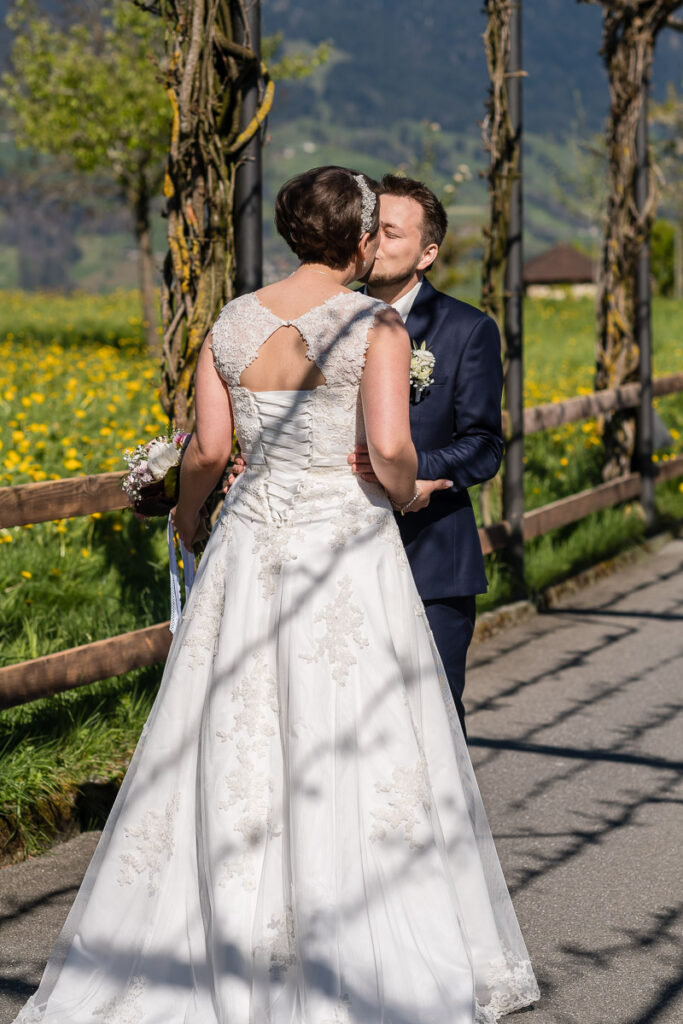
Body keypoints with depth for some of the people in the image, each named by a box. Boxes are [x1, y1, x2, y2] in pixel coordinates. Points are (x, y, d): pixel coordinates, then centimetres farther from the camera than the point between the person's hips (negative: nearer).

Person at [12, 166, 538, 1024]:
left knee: (231, 752, 10)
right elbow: (389, 446, -19)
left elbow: (208, 448, -1)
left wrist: (186, 511, 18)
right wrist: (405, 495, 2)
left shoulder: (233, 323, 3)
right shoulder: (376, 325, -8)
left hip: (250, 543, 4)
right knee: (360, 753, 4)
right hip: (347, 547, -4)